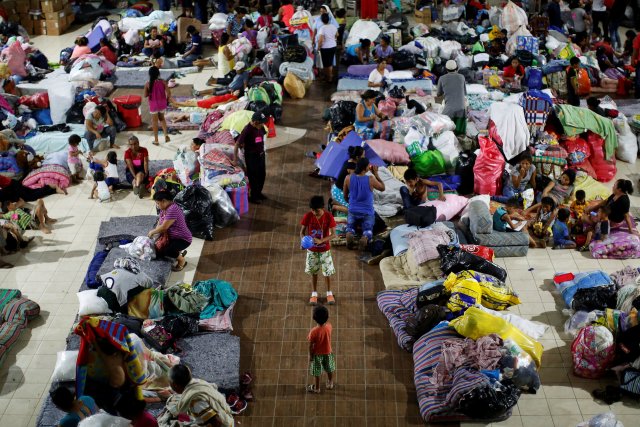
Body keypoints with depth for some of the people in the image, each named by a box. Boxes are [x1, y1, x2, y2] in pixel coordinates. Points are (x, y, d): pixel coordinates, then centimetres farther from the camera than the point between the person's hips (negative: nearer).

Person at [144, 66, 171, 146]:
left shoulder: (148, 84, -15)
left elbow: (145, 95, -8)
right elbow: (169, 93, -13)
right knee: (162, 118, 26)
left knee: (154, 121, 11)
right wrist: (167, 99, 5)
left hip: (153, 105, -2)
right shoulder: (163, 82, -12)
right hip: (162, 104, 2)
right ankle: (166, 134, 12)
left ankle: (156, 140, 17)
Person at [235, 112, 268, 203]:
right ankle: (253, 197, 23)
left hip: (261, 154, 8)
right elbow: (237, 144, -23)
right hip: (251, 156, -7)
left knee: (262, 175, 20)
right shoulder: (247, 130, -26)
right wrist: (235, 157, -21)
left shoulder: (260, 127, -5)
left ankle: (258, 193, 40)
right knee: (253, 177, 7)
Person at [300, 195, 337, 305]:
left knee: (327, 271, 8)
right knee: (313, 272, 13)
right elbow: (302, 231, -6)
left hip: (325, 249, -1)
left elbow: (333, 234, -16)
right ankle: (314, 293, 29)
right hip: (312, 249, 1)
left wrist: (321, 241, -30)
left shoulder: (328, 216, -18)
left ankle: (329, 293, 28)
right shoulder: (307, 216, -15)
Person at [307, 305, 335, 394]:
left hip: (317, 354, -3)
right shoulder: (329, 326, -23)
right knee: (329, 370, 27)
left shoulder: (314, 332, -33)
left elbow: (311, 346, -20)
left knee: (317, 372, 19)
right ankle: (330, 384, 48)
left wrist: (310, 356, -6)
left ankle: (316, 388, 38)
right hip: (328, 352, 3)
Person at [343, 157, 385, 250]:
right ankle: (365, 238, -23)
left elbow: (345, 196, 3)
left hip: (353, 211, 2)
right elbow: (382, 188, 1)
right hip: (367, 212, -2)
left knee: (350, 228, 23)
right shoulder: (371, 179, -18)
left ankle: (349, 234, -16)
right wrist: (376, 174, 2)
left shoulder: (348, 178, -11)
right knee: (368, 231, 16)